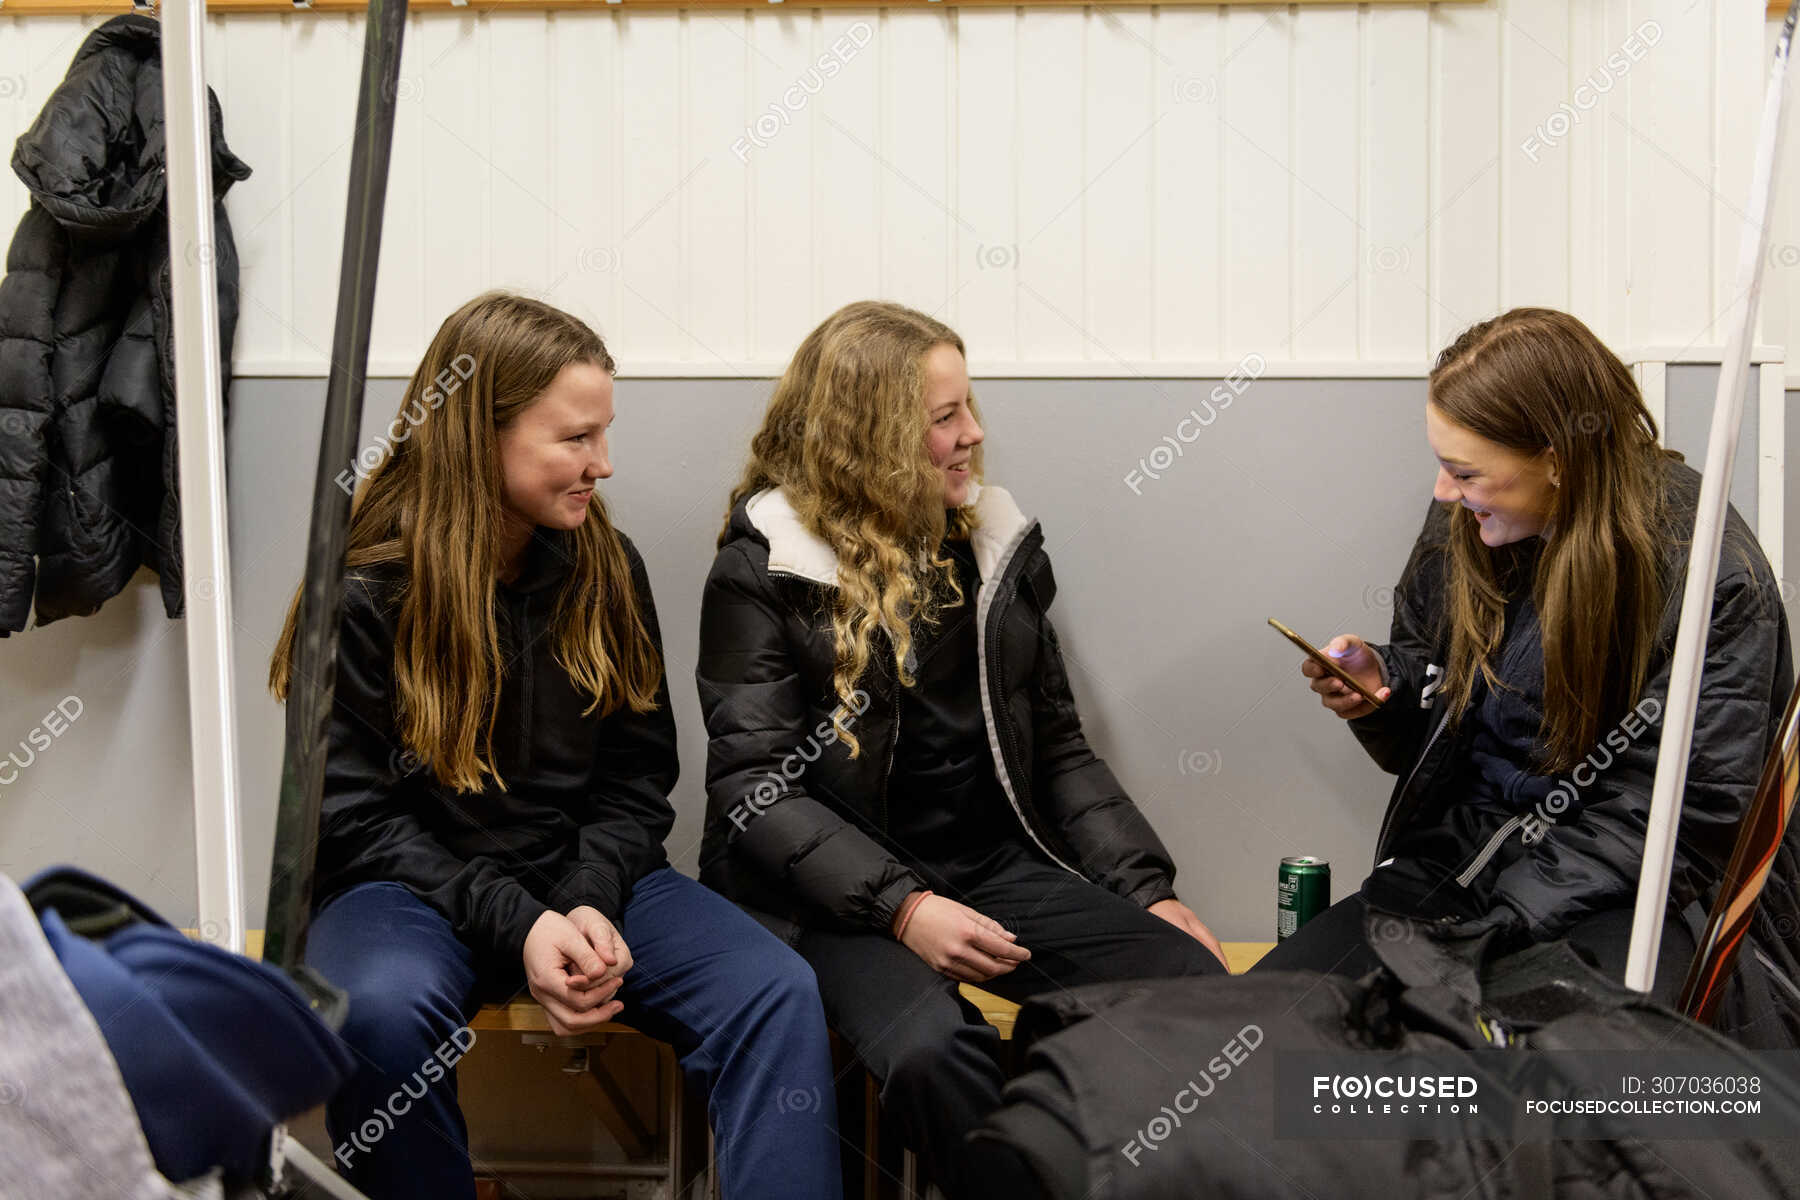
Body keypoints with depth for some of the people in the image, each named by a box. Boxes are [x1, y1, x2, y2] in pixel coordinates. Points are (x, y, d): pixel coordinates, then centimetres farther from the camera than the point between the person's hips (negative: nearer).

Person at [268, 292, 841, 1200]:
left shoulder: (607, 566, 5)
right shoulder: (365, 589, -8)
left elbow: (636, 770, 8)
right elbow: (352, 818, -9)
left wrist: (591, 899, -13)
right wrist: (515, 924, -21)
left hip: (584, 877, 3)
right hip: (411, 887, -3)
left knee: (780, 994, -23)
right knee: (381, 1012, -37)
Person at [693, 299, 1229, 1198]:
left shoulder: (996, 543, 13)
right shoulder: (763, 570, -3)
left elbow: (1058, 748, 17)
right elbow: (754, 788, -9)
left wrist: (1150, 892, 4)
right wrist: (901, 906, -22)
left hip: (998, 865, 5)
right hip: (841, 889, -4)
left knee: (1201, 990, -21)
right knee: (933, 1050, -36)